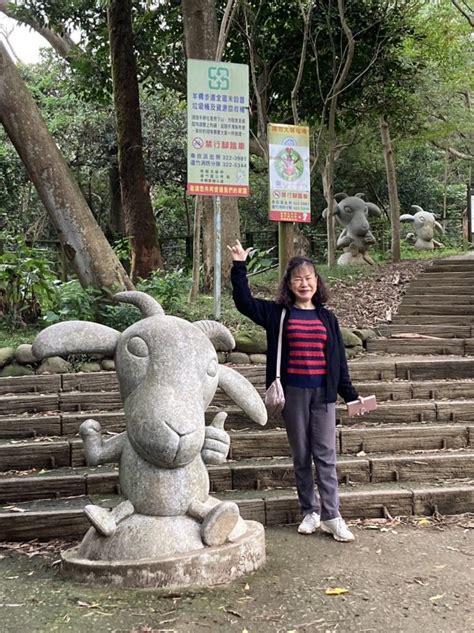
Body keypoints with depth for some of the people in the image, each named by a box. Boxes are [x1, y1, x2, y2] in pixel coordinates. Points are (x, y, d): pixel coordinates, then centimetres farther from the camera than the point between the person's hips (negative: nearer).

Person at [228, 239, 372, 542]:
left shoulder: (327, 318, 8)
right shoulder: (277, 313, 4)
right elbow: (244, 301, -4)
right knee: (301, 455, 9)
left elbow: (339, 359, 9)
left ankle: (331, 516, 5)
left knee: (326, 455, 0)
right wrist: (239, 267, -11)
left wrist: (350, 394, 6)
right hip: (293, 392, 0)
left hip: (323, 392, 1)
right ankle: (310, 511, 20)